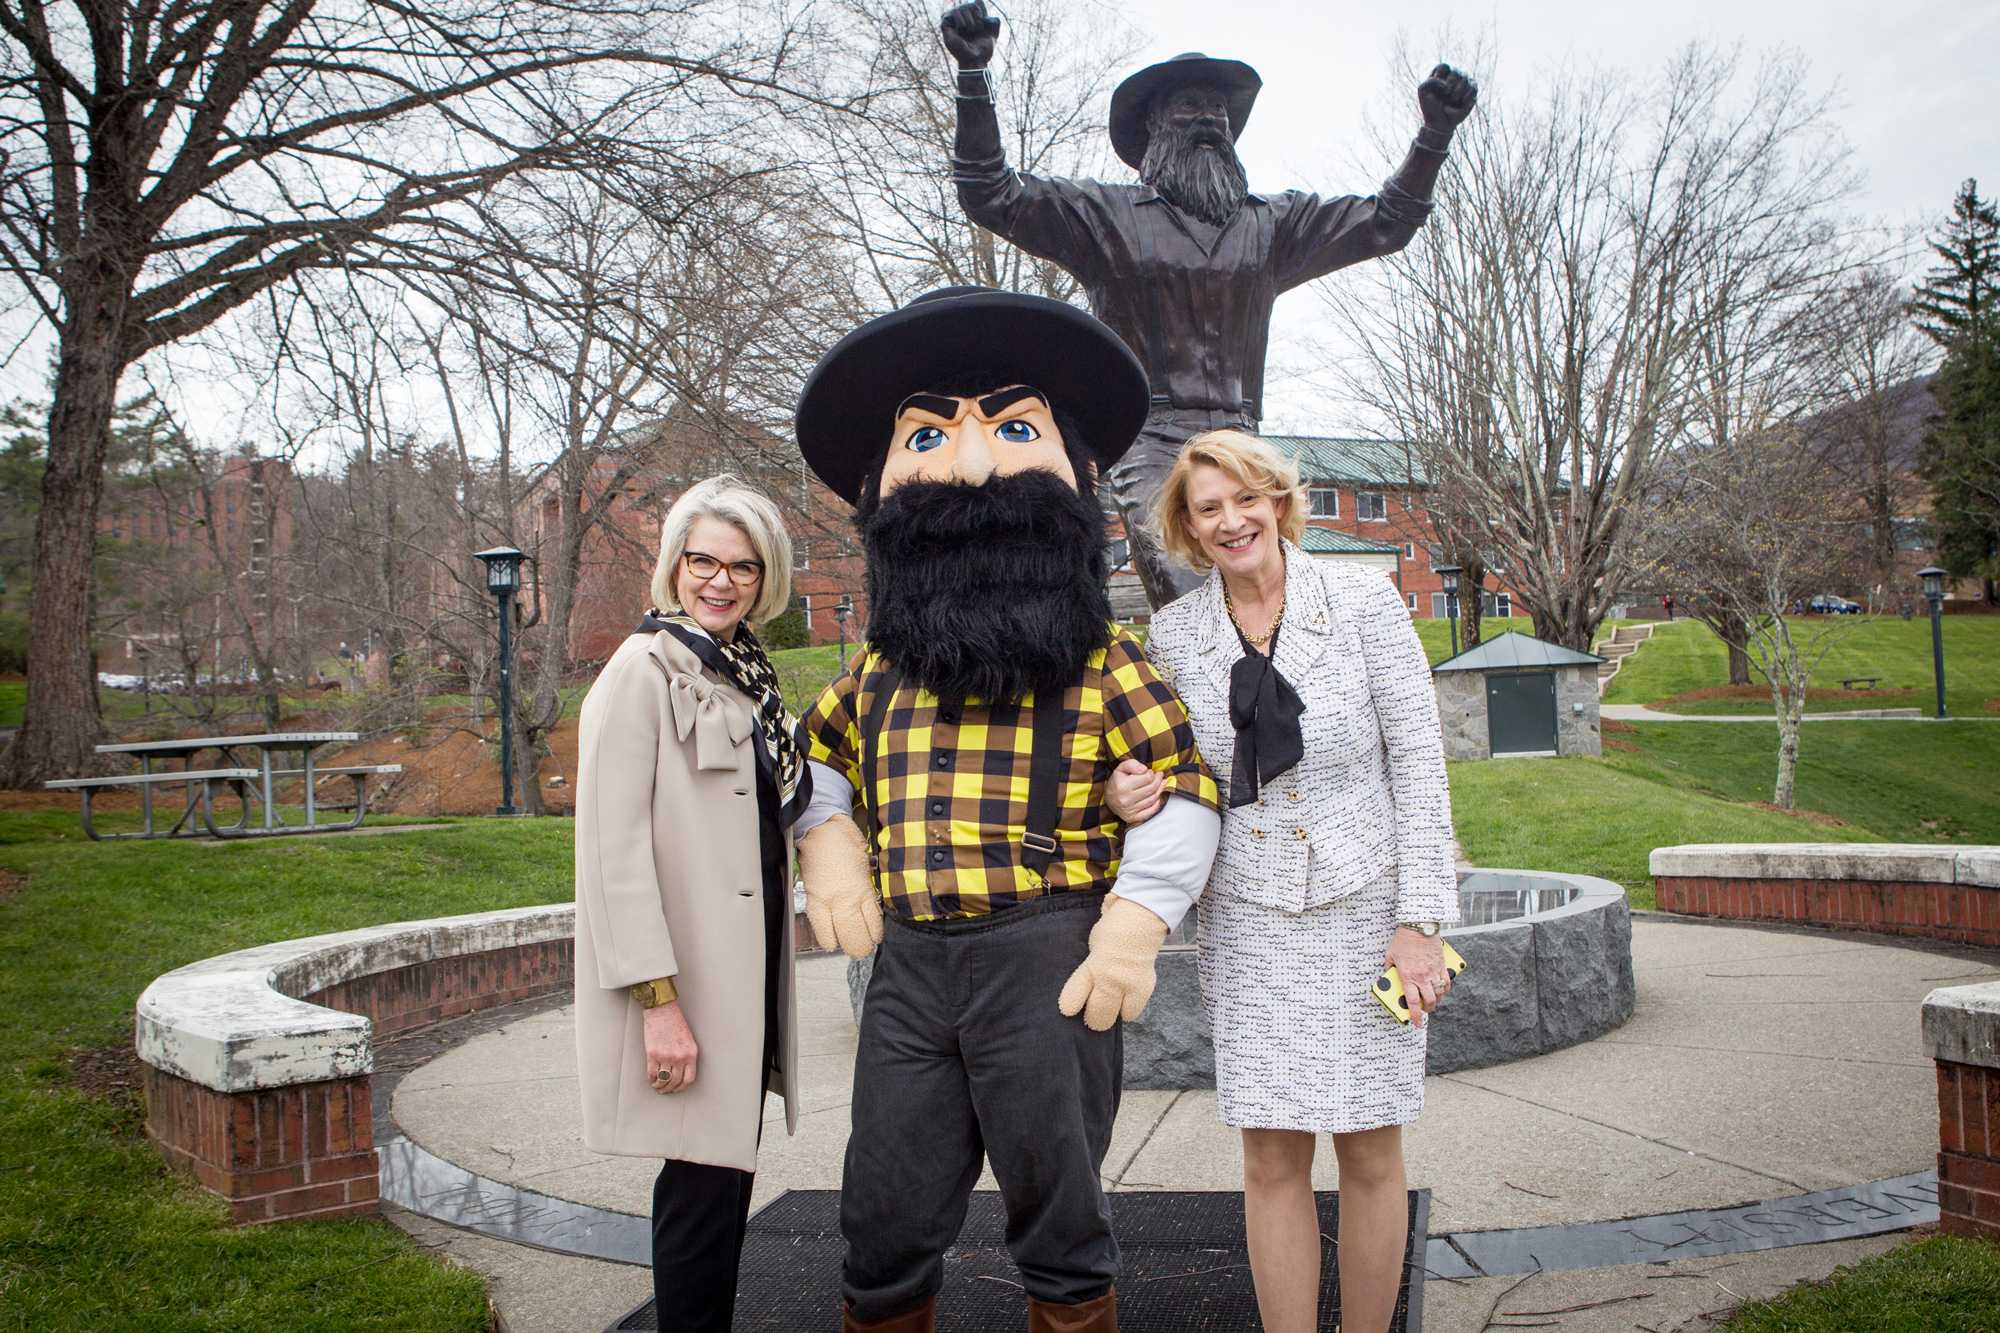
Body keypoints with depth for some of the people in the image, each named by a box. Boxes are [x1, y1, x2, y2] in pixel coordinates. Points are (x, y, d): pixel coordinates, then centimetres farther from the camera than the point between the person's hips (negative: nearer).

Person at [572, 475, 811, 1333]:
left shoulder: (747, 674, 13)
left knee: (720, 1174, 14)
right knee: (707, 1182, -5)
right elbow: (614, 847, -17)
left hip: (743, 972, 8)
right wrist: (658, 998, -20)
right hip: (685, 983, -8)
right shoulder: (645, 669, -10)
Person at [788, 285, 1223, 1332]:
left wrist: (1134, 927, -14)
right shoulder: (879, 671, 9)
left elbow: (1186, 788, -4)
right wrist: (827, 845, 9)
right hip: (908, 964, 4)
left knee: (1059, 1222, 13)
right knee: (883, 1232, 13)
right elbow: (819, 750, 26)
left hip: (1047, 964, -4)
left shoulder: (1102, 664, -3)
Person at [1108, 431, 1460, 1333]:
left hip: (1365, 907, -1)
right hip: (1250, 919, 2)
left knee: (1370, 1155, 7)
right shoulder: (1173, 634, 2)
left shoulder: (1364, 601, -4)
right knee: (1272, 1162, 3)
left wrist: (1420, 920, -9)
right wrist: (1129, 796, -14)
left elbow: (1418, 761, -4)